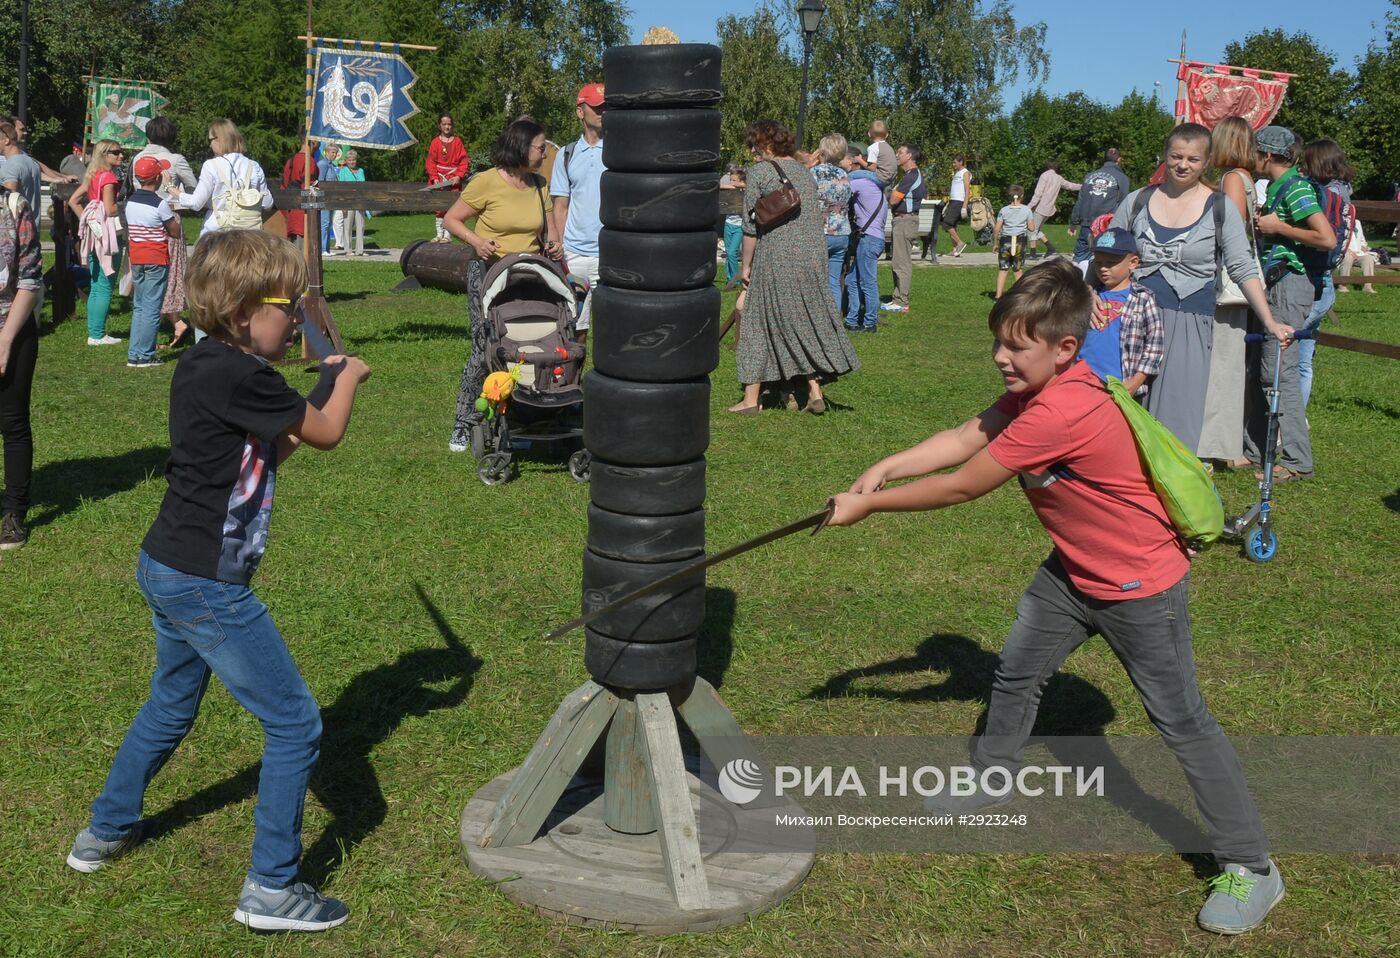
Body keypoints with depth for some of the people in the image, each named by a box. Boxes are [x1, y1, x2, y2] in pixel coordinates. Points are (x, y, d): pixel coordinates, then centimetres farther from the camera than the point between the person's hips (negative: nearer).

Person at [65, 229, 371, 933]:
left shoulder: (202, 367, 7)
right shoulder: (239, 376, -23)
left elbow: (267, 454, 16)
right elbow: (328, 434, -9)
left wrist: (322, 388, 12)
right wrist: (348, 378, 10)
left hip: (166, 570, 10)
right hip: (206, 588, -10)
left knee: (171, 705, 30)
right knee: (295, 724, 0)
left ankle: (105, 832, 47)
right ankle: (271, 888, 8)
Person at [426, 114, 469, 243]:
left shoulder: (457, 141, 3)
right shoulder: (435, 142, 4)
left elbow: (464, 161, 1)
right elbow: (430, 162, 2)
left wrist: (459, 176, -11)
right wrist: (435, 178, -9)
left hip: (453, 178, -1)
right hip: (438, 177, 1)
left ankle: (447, 234, -4)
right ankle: (439, 233, 10)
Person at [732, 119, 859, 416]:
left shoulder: (758, 171, -4)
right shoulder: (803, 171, 15)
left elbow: (751, 226, -7)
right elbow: (817, 218, 15)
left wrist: (746, 265, -1)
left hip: (775, 258, -6)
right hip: (813, 256, 6)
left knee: (759, 323, 3)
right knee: (810, 321, 12)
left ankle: (751, 399, 5)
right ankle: (815, 392, 10)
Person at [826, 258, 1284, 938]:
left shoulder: (1060, 412, -34)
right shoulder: (1037, 386, -4)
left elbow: (962, 487, -26)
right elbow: (965, 437, -5)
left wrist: (869, 504, -18)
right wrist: (887, 467, -19)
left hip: (1140, 585, -9)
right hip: (1075, 570, 9)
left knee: (1180, 720, -1)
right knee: (1016, 670, 19)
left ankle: (1251, 869, 11)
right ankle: (993, 776, 44)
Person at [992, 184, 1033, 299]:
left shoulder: (1004, 210, -2)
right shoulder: (1027, 210, -2)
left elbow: (996, 229, -3)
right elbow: (1031, 228, -1)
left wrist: (995, 243, 8)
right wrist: (1032, 219, 18)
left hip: (1005, 241, 0)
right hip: (1020, 242, 0)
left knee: (1002, 270, 4)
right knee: (1018, 270, 10)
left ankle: (998, 295, 0)